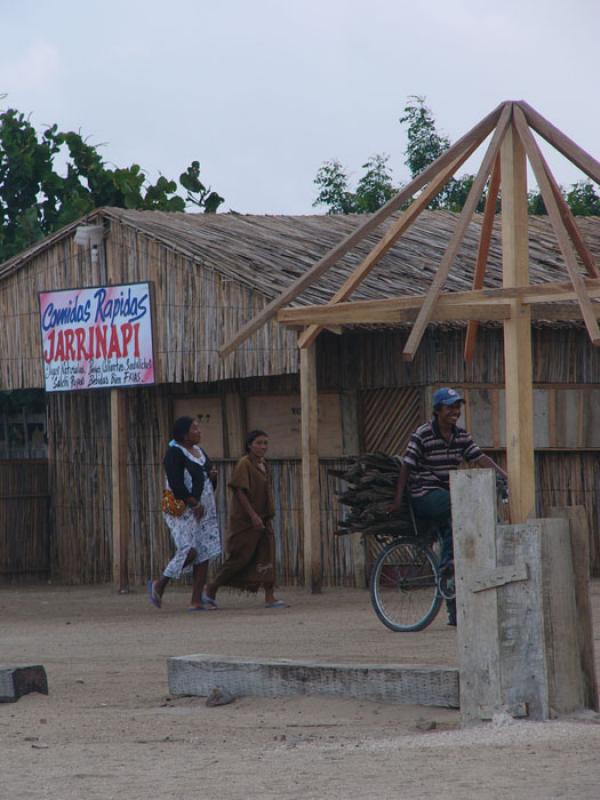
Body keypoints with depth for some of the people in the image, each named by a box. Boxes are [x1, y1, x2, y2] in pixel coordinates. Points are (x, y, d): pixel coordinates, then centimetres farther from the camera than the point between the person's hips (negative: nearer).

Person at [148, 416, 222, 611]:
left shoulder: (199, 451, 17)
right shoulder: (174, 453, -9)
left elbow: (208, 484, 24)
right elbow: (176, 484, -18)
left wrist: (213, 476, 2)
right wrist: (194, 503, -18)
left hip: (204, 509, 8)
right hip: (182, 509, -8)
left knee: (204, 554, 0)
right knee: (189, 550, -18)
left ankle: (196, 601, 1)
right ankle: (159, 585, 1)